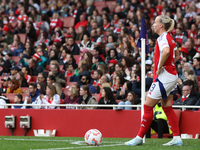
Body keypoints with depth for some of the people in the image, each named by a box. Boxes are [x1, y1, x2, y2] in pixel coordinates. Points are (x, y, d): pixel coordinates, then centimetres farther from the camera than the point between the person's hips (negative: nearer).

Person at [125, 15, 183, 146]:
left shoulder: (163, 38, -14)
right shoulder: (170, 38, 14)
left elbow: (166, 52, -36)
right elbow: (176, 55, 29)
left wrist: (160, 67, -24)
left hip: (164, 76, -10)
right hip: (172, 75, 10)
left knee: (148, 106, -4)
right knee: (167, 108, 12)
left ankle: (140, 137, 1)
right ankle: (177, 138, 9)